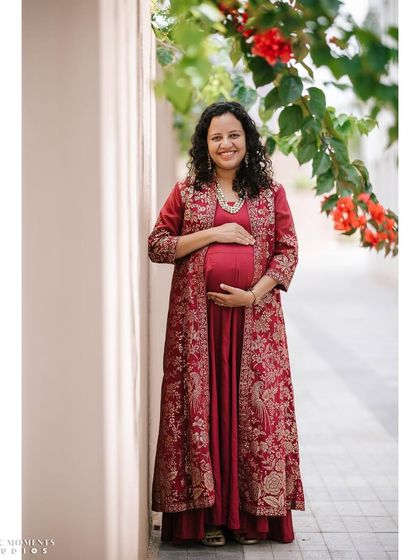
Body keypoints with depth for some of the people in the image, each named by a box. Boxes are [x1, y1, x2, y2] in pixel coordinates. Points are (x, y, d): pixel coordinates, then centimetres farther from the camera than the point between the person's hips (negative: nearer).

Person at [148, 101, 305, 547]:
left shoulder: (271, 192, 9)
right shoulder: (186, 191, 8)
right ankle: (207, 513, 9)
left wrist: (255, 293, -10)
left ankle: (254, 513, 10)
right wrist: (212, 234, -8)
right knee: (203, 404, 0)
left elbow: (288, 251, 5)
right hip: (198, 317, 0)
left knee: (255, 406, 0)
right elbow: (156, 245, 3)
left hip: (255, 318, 0)